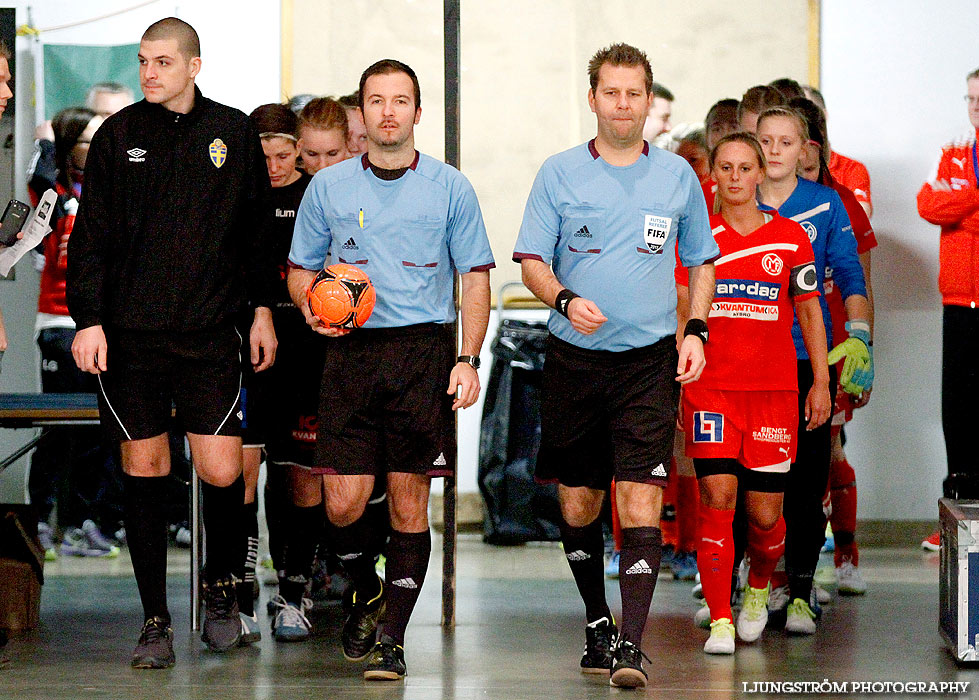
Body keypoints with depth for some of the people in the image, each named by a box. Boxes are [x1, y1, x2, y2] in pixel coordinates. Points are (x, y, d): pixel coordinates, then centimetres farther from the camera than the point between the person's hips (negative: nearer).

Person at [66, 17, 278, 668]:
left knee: (221, 472, -7)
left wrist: (262, 308, 10)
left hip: (209, 333, 0)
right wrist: (88, 318, -5)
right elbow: (90, 233, 3)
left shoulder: (233, 132, 6)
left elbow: (258, 227, 13)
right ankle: (156, 620, 10)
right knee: (144, 469, 3)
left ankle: (222, 587, 20)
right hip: (129, 333, 0)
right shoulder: (119, 134, 3)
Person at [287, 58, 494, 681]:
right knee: (344, 503, -6)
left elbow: (475, 276, 7)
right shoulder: (328, 187, 10)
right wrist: (312, 306, -5)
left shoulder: (449, 188, 6)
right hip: (351, 350, 1)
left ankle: (392, 636, 5)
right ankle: (368, 592, 24)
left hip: (423, 349, -1)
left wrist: (468, 359, -4)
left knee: (410, 501, -2)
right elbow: (300, 268, 17)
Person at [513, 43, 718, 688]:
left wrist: (696, 332, 5)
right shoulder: (559, 174, 3)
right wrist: (566, 300, -19)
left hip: (650, 361, -1)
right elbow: (532, 261, 2)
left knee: (641, 498, -13)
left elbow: (701, 260, 18)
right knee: (578, 502, 9)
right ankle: (597, 621, 28)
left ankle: (631, 643, -17)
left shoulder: (678, 176, 7)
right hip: (575, 359, 1)